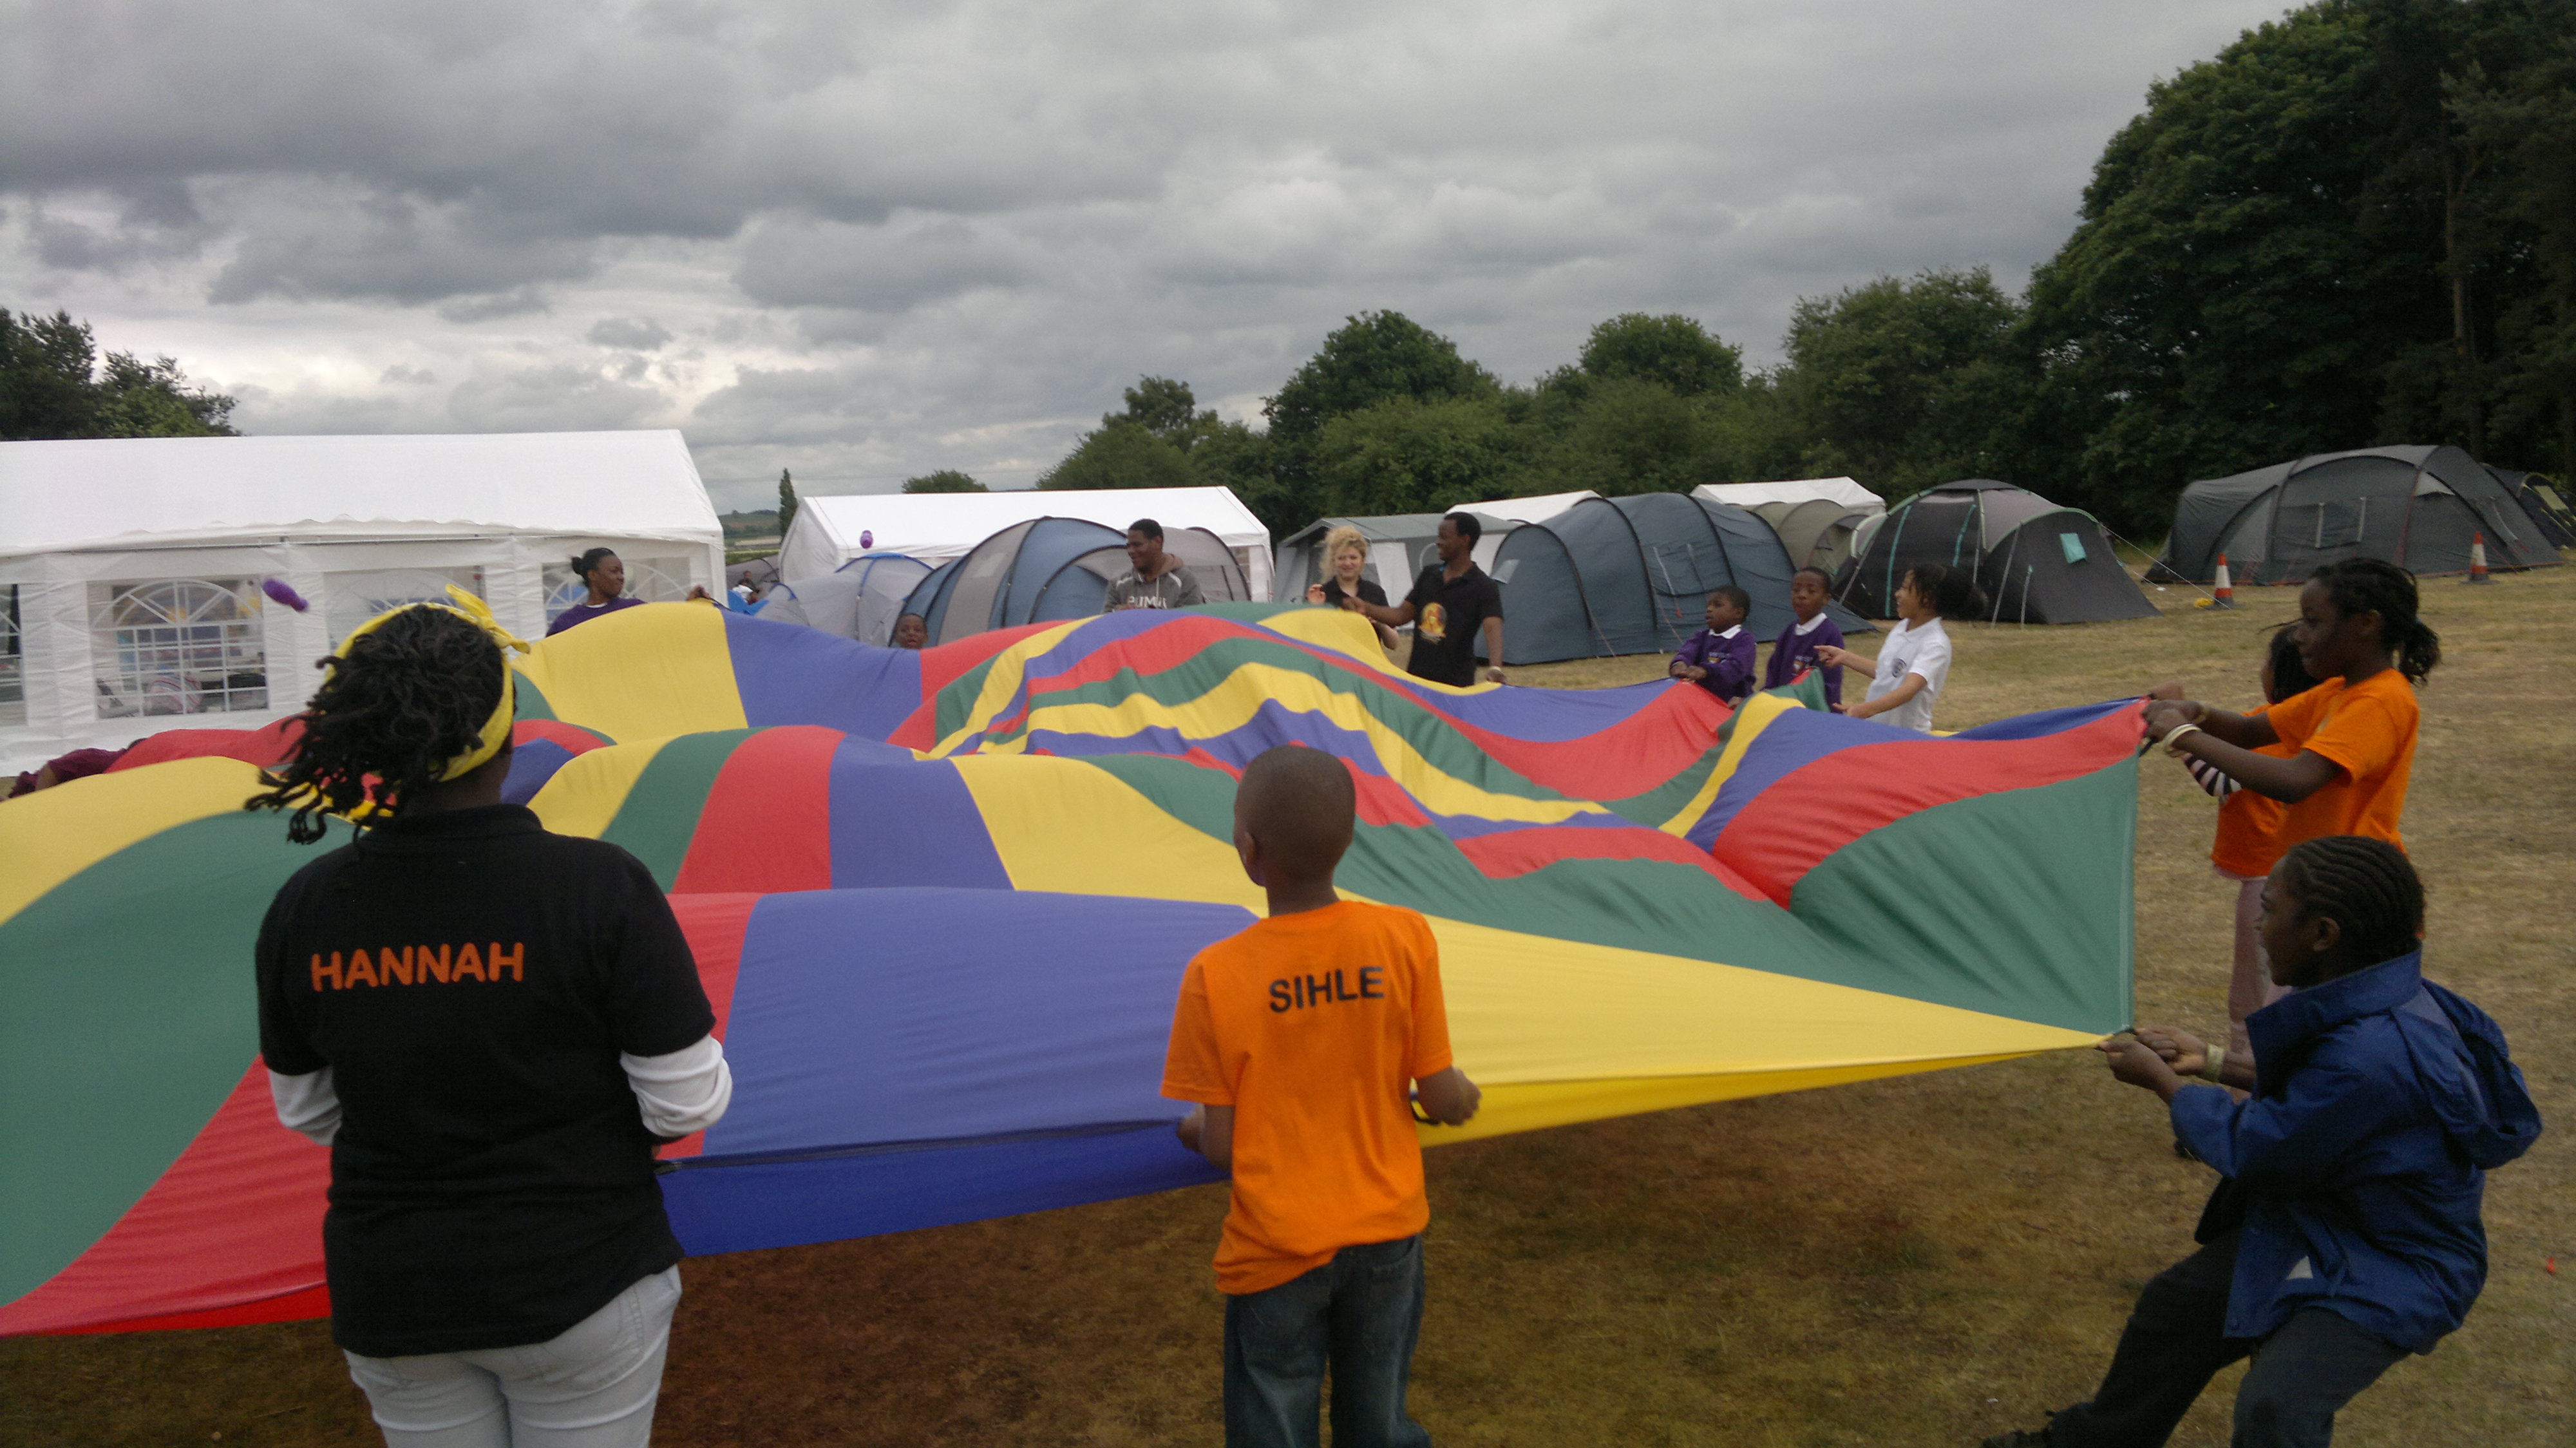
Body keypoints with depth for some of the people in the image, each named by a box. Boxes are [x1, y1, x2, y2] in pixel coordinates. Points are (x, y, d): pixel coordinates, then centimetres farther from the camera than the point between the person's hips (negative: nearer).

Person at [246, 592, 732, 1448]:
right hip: (580, 1289, -3)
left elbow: (306, 1113, 4)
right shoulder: (598, 887, -21)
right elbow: (686, 1103, -16)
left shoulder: (304, 910, -10)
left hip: (388, 1308, 3)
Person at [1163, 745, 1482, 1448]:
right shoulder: (1405, 938, -14)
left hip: (1275, 1250, -2)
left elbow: (1222, 1147, -13)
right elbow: (1441, 1099, -8)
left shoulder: (1215, 975, -19)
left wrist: (1194, 1131, 10)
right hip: (1388, 1231, 2)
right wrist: (1465, 1095, 14)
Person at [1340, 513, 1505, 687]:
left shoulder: (1483, 587, -10)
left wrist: (1495, 668, -43)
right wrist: (1365, 608, 1)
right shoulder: (1429, 575, 11)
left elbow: (1493, 628, -25)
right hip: (1416, 678, 6)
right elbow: (1402, 614, 16)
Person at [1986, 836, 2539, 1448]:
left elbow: (2248, 1150, -23)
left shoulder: (2372, 1054, -37)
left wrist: (2161, 1080, -9)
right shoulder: (2378, 998, -7)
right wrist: (2210, 1060, 12)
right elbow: (2309, 1086, 13)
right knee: (2177, 1305, 15)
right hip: (2319, 1220, 10)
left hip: (2394, 1273, -10)